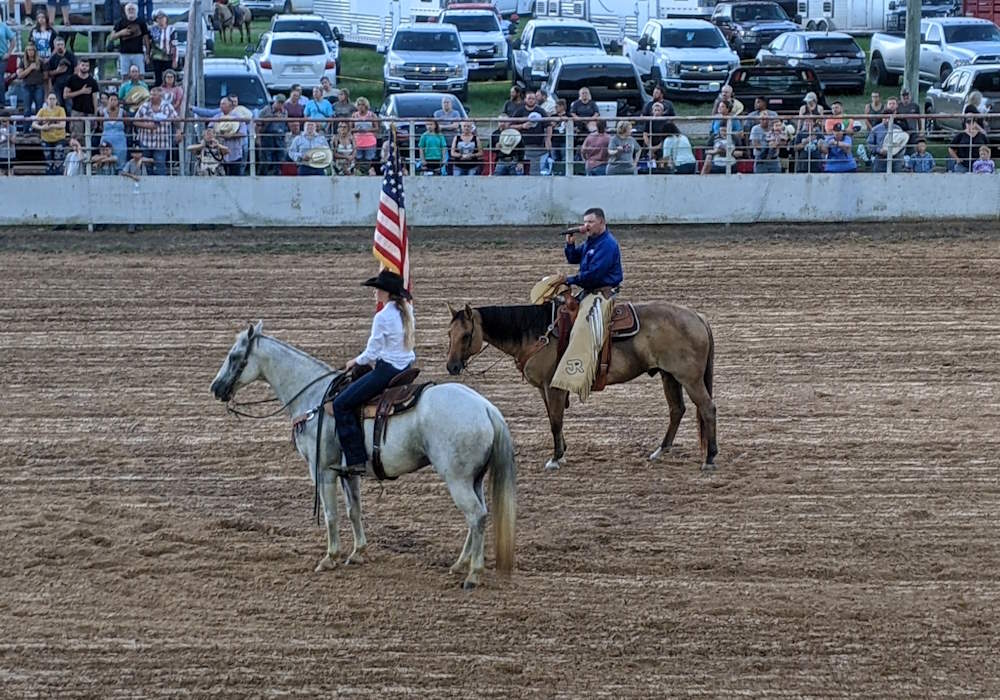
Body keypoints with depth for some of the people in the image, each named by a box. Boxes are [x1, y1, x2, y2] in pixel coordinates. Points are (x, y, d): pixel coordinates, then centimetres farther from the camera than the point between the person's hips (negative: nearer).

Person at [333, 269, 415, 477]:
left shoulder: (383, 317, -17)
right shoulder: (407, 312, 9)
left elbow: (372, 353, -12)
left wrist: (355, 362, 8)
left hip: (386, 371, -10)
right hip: (406, 369, 10)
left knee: (342, 404, -4)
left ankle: (356, 461, -10)